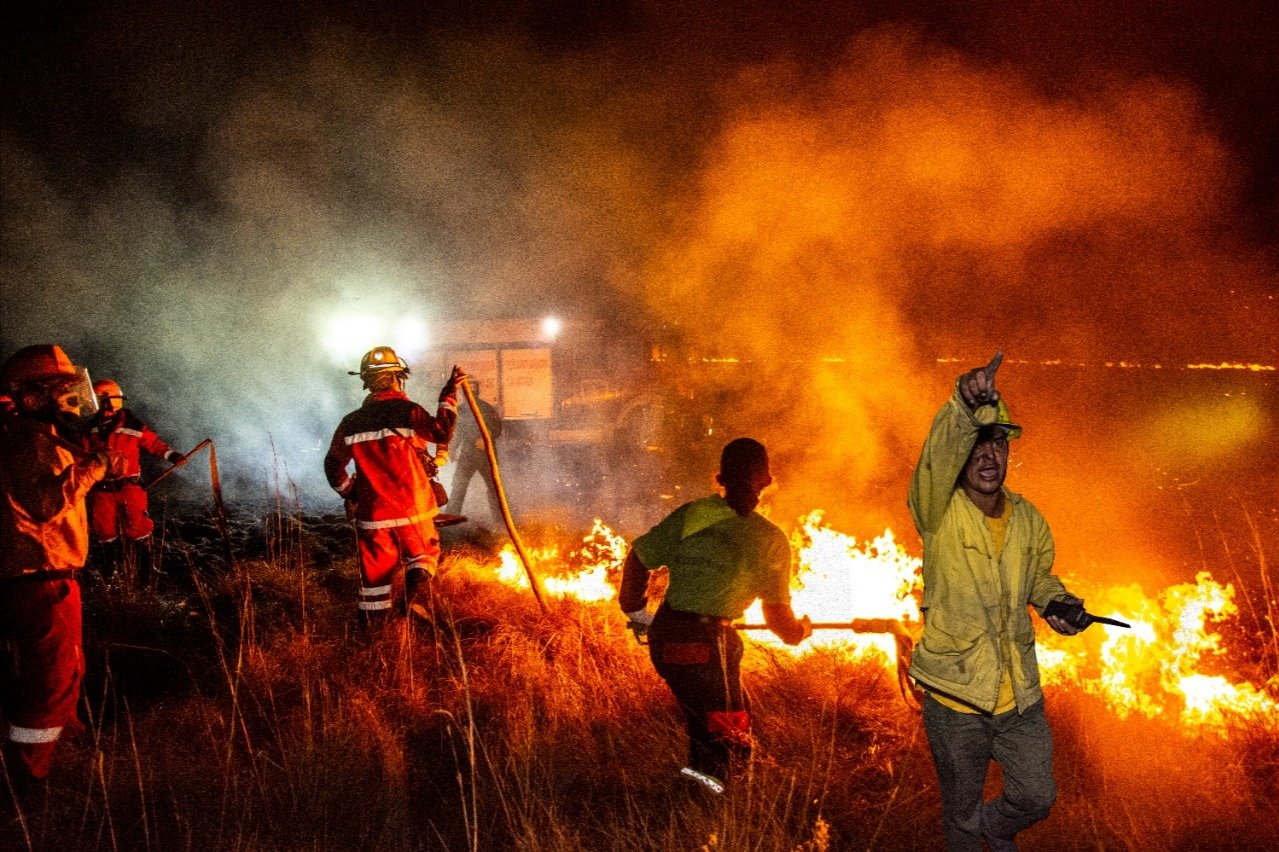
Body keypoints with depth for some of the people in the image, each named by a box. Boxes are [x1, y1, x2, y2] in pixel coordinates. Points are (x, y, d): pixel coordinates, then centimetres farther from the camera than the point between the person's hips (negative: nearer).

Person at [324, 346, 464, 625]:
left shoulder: (351, 422, 1)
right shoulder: (407, 412, -14)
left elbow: (333, 465, 5)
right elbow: (442, 433, -14)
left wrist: (350, 493, 19)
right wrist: (449, 397, -5)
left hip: (372, 511, 3)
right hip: (413, 508, -3)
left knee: (376, 568, 12)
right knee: (424, 555, 18)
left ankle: (372, 625, 15)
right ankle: (409, 596, -8)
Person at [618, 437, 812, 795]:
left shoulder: (691, 514, 4)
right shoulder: (771, 540, -5)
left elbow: (637, 557, 7)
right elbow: (778, 616, 0)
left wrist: (634, 608, 23)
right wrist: (800, 631, 23)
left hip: (666, 634, 6)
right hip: (705, 642, -6)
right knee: (729, 734, 1)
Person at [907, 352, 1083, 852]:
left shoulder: (1029, 519, 1)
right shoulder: (939, 514, -15)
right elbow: (937, 455, -37)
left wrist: (1059, 603, -2)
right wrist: (965, 404, -55)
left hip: (1020, 696, 4)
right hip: (955, 697, -4)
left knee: (1037, 797, 17)